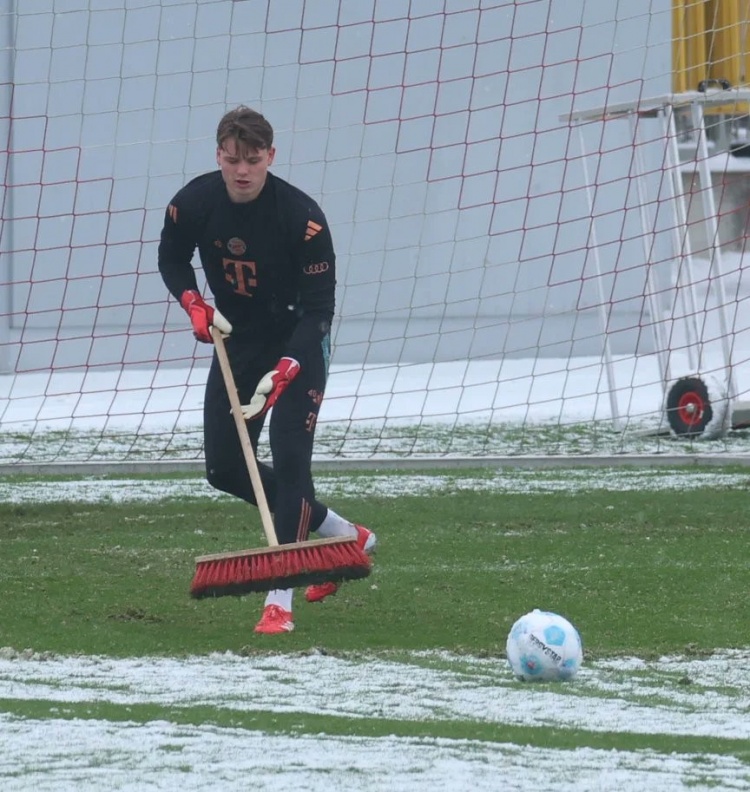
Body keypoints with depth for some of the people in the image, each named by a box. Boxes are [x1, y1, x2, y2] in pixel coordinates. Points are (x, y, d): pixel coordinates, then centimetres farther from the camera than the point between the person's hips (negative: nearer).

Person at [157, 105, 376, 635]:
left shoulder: (302, 215, -27)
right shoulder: (195, 203, -15)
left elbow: (319, 308, -25)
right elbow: (172, 259, 8)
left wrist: (283, 372, -36)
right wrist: (193, 303, -11)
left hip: (298, 343, -5)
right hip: (237, 340, 5)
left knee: (290, 455, -19)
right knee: (225, 469, 5)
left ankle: (280, 598, -19)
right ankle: (345, 536, 22)